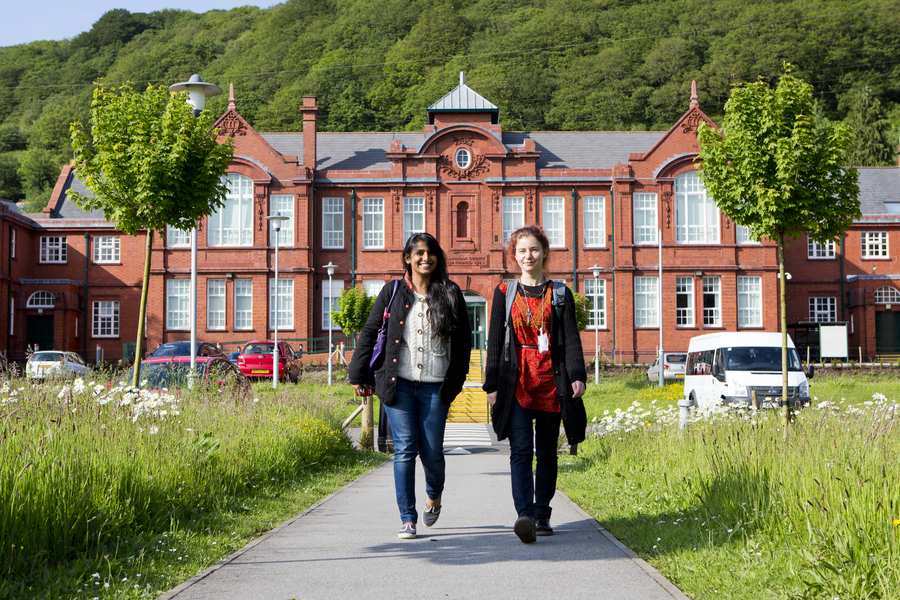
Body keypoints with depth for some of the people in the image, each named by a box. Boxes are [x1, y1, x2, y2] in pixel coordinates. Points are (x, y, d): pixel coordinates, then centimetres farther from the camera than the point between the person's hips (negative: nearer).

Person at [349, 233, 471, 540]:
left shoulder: (450, 294, 6)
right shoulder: (393, 292, 5)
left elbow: (464, 338, 11)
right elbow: (369, 332, 7)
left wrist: (457, 378, 7)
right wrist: (360, 375, 4)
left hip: (435, 386, 1)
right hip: (399, 384, 0)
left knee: (432, 450, 4)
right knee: (404, 449, -4)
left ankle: (434, 495, 36)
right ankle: (407, 519, 4)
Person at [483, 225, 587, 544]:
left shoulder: (560, 294, 8)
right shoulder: (505, 293, 8)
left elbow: (571, 338, 2)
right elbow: (495, 341, 7)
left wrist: (576, 375, -13)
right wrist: (492, 385, 1)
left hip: (551, 383, 1)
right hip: (516, 383, -1)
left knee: (547, 452, 9)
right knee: (521, 450, -14)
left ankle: (541, 515, 20)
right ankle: (524, 515, -24)